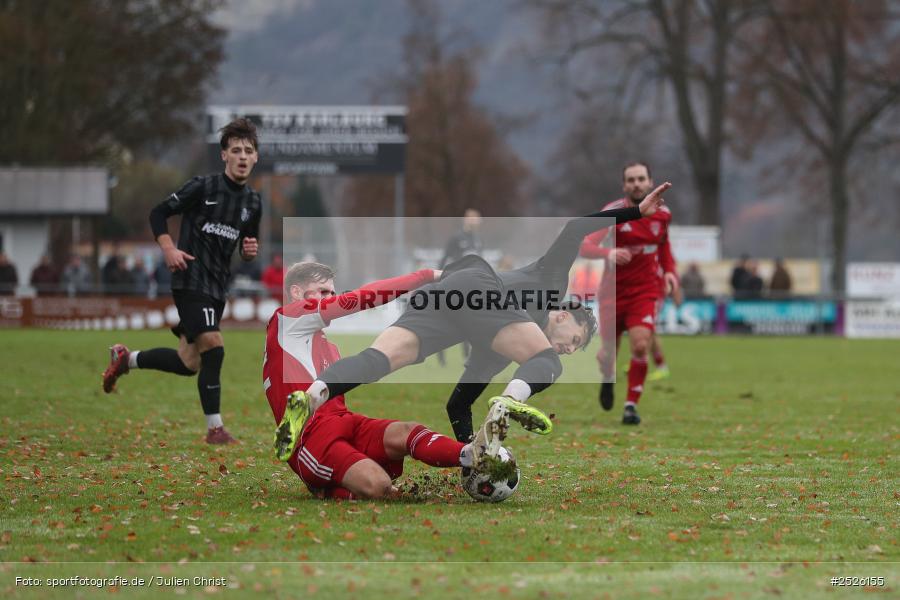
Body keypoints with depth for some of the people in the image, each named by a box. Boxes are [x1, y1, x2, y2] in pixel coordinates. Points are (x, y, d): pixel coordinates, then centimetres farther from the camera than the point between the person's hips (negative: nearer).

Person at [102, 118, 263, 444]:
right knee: (213, 347, -19)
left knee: (189, 363, 9)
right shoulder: (203, 187, -9)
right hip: (191, 279, -7)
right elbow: (158, 213, -3)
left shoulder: (253, 202, 10)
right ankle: (215, 427, -12)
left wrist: (250, 251, -1)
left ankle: (126, 358, 32)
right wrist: (169, 249, -16)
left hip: (217, 286, 7)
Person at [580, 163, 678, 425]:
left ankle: (631, 405, -7)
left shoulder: (662, 214, 0)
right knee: (609, 350, 7)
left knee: (640, 346, -20)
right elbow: (584, 246, -21)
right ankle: (607, 380, 44)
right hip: (614, 291, -1)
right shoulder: (613, 212, -12)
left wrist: (669, 271, 5)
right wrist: (608, 254, -40)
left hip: (645, 290, 1)